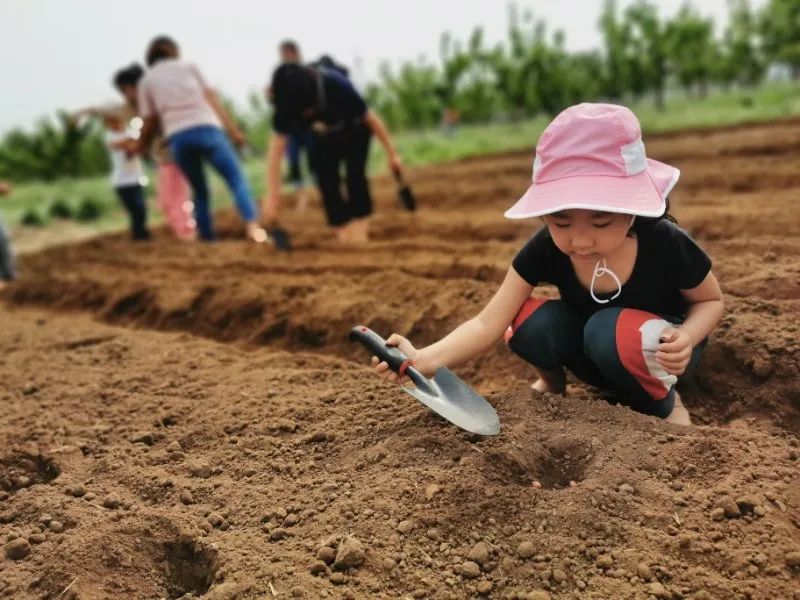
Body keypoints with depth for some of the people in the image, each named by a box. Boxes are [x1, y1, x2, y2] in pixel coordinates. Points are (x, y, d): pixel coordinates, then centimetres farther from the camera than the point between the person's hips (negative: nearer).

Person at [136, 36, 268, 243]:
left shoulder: (146, 80, 19)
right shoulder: (188, 66, 18)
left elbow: (149, 121, 12)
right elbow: (211, 97, 8)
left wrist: (141, 146, 27)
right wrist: (233, 128, 4)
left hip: (178, 137, 2)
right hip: (206, 128, -2)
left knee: (199, 191, 14)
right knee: (237, 180, -3)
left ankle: (208, 239, 8)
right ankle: (252, 225, -23)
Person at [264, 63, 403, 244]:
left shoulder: (337, 87, -41)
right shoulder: (286, 105, -33)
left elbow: (371, 118, -26)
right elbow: (275, 152, -32)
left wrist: (392, 154, -18)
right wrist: (272, 196, -37)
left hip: (355, 132, -3)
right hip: (324, 139, 3)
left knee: (355, 173, -18)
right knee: (326, 179, -9)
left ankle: (360, 222, -4)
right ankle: (343, 226, 3)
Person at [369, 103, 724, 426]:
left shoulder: (665, 245, -28)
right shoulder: (544, 251, -24)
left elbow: (711, 300, -8)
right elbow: (489, 322, -30)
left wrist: (686, 337, -31)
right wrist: (425, 360, -47)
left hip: (655, 355, -2)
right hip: (594, 354, 2)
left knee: (612, 331, -36)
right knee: (530, 323, -28)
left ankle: (664, 402, -4)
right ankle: (552, 379, 7)